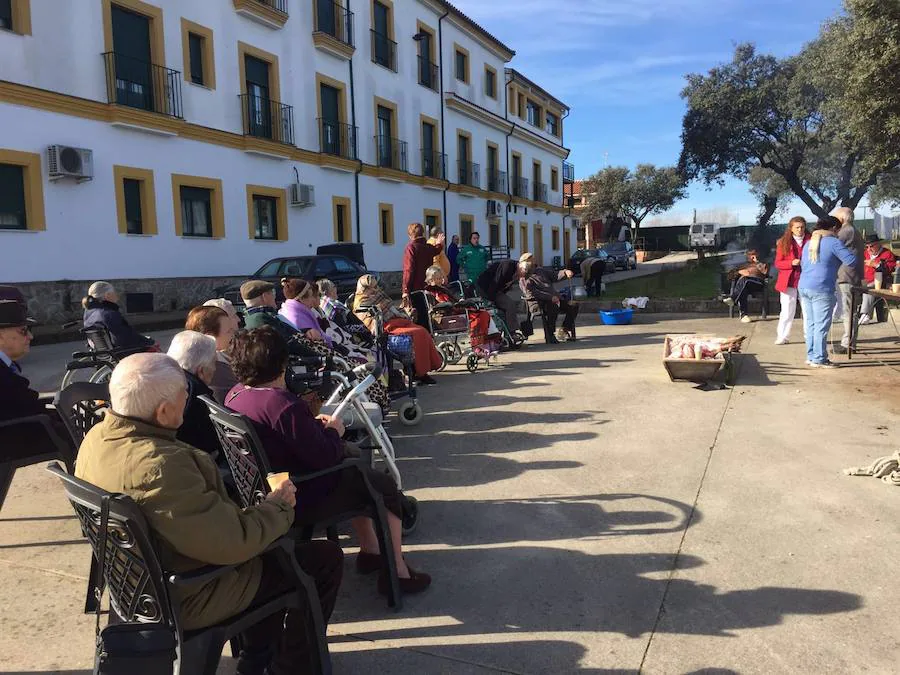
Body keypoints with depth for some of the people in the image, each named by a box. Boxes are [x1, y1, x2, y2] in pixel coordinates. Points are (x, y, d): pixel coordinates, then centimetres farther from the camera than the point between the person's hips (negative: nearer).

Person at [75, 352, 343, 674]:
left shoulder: (97, 437, -6)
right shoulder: (161, 466, -37)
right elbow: (233, 544, -32)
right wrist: (278, 507, -13)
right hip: (188, 597, -9)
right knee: (326, 558, 1)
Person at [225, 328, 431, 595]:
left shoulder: (234, 395, -2)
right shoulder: (284, 405, -31)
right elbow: (324, 457, -26)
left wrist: (313, 425, 5)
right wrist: (333, 431, -6)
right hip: (301, 501, -9)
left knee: (350, 460, 27)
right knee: (385, 486, 8)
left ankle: (370, 550, 34)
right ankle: (397, 571, 16)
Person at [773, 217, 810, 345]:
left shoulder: (810, 241, 5)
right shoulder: (783, 242, 3)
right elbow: (777, 263, 1)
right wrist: (792, 263, -15)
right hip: (789, 281, -1)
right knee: (787, 311, 0)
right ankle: (781, 337, 10)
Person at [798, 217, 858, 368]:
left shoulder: (809, 243, 18)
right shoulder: (833, 242, -6)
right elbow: (851, 260, -10)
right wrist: (846, 249, 9)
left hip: (803, 287, 8)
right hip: (822, 289, -8)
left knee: (810, 324, 12)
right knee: (821, 326, -3)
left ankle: (811, 356, 15)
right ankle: (819, 359, -1)